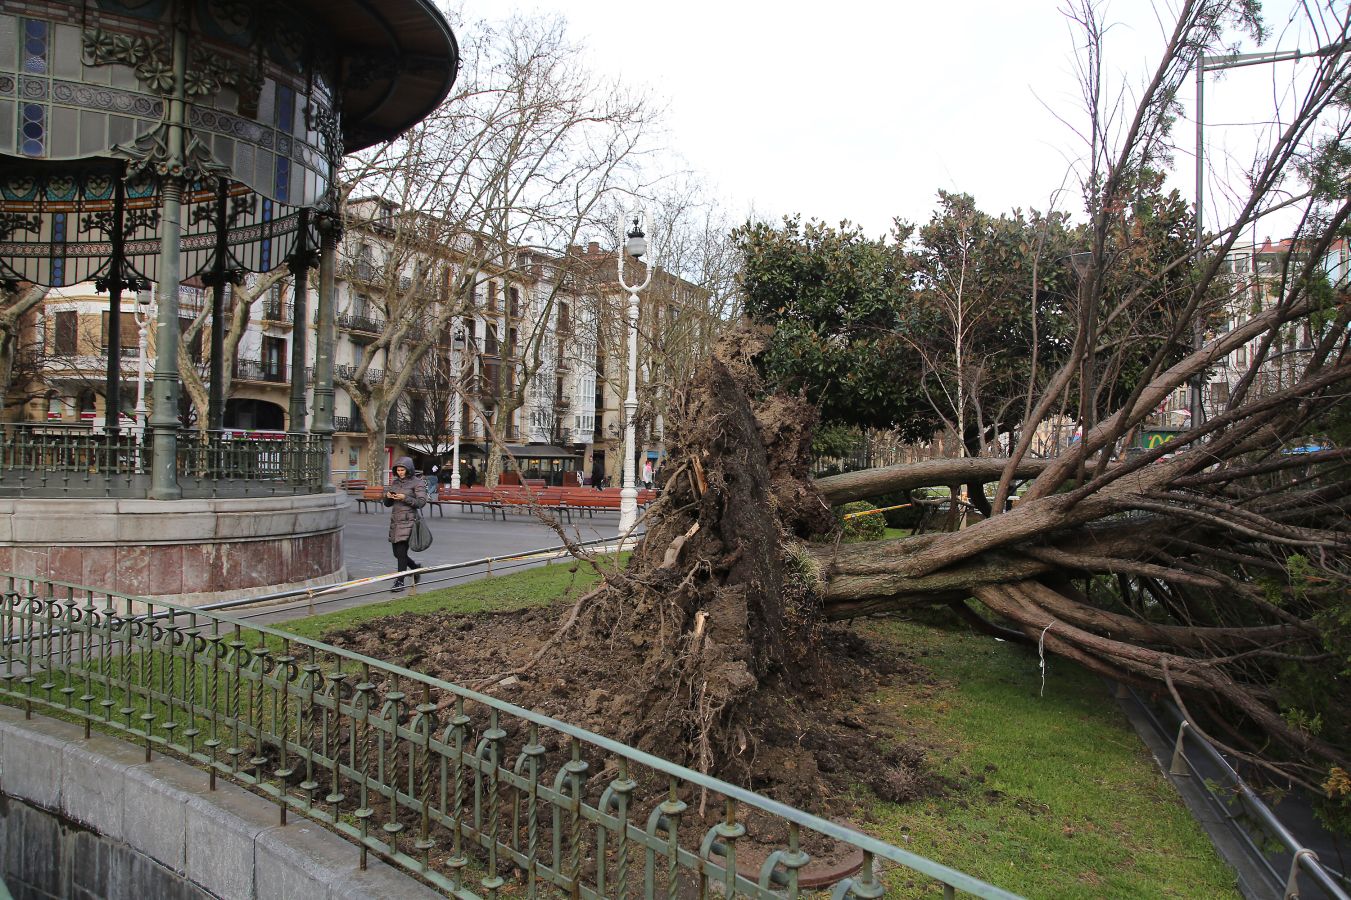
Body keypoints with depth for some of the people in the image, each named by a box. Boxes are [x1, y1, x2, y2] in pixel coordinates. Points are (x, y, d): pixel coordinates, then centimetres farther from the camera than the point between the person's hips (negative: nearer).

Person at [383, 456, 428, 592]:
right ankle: (416, 567, 34)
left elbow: (422, 502, -11)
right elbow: (387, 504, 17)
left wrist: (405, 498, -21)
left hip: (408, 520, -7)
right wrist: (388, 497, -6)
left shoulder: (417, 483, -4)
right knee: (397, 553, 10)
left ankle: (400, 582, -4)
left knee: (401, 552, -10)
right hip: (395, 520, 7)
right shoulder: (395, 482, 14)